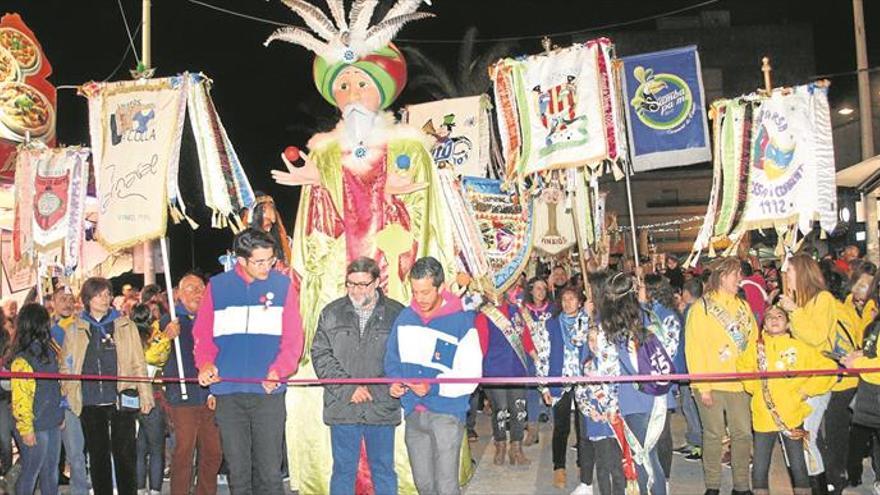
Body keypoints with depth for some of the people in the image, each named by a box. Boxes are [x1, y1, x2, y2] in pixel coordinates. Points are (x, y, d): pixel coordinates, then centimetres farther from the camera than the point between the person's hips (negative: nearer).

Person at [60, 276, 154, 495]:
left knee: (125, 455, 1)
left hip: (121, 401, -1)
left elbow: (138, 364, 6)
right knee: (98, 456, 9)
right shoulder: (75, 330, 10)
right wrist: (69, 393, 0)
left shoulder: (125, 326, 7)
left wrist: (145, 395, 0)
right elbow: (66, 367, 14)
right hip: (90, 403, 2)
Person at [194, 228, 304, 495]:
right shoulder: (217, 286, 6)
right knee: (237, 470, 9)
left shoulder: (283, 285, 3)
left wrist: (278, 370, -16)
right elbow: (203, 333, 8)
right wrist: (205, 363, -10)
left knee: (270, 471, 0)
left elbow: (293, 338, 0)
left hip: (268, 391, -1)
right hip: (228, 392, 2)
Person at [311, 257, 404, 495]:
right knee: (343, 470, 11)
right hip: (342, 407, 1)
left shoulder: (397, 314, -2)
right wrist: (348, 388, -9)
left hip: (382, 407, -1)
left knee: (383, 470, 11)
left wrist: (376, 390, -14)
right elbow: (321, 355, 1)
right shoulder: (331, 313, 6)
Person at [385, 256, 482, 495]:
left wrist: (434, 387, -24)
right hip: (413, 414, 5)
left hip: (446, 414, -5)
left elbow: (470, 376, -12)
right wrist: (394, 381, -4)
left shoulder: (461, 322, -11)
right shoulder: (405, 317, 4)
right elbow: (392, 359, 16)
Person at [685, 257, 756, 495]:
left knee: (743, 434, 7)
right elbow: (694, 349, -8)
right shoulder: (701, 307, -5)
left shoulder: (743, 306, 12)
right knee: (713, 435, 4)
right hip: (712, 385, -4)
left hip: (740, 383, 5)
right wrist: (702, 386, -12)